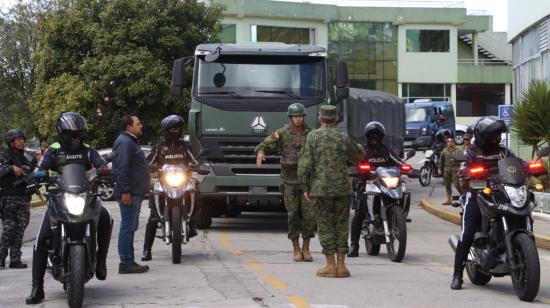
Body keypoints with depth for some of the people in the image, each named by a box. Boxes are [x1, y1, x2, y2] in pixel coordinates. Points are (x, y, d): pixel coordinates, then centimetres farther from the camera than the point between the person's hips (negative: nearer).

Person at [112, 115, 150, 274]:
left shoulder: (131, 141, 21)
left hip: (135, 193, 11)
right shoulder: (124, 142, -14)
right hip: (129, 193, -11)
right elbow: (121, 168, -22)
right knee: (128, 227, -10)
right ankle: (126, 263, -9)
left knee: (131, 226, 13)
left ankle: (129, 262, 19)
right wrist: (125, 191, -25)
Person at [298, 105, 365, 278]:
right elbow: (359, 157, 18)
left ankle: (331, 265, 1)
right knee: (341, 226, 8)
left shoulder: (313, 137, -3)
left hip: (321, 189, -2)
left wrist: (305, 188, 0)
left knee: (325, 227, 4)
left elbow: (305, 165, -8)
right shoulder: (344, 138, 2)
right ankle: (341, 265, 5)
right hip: (342, 189, 2)